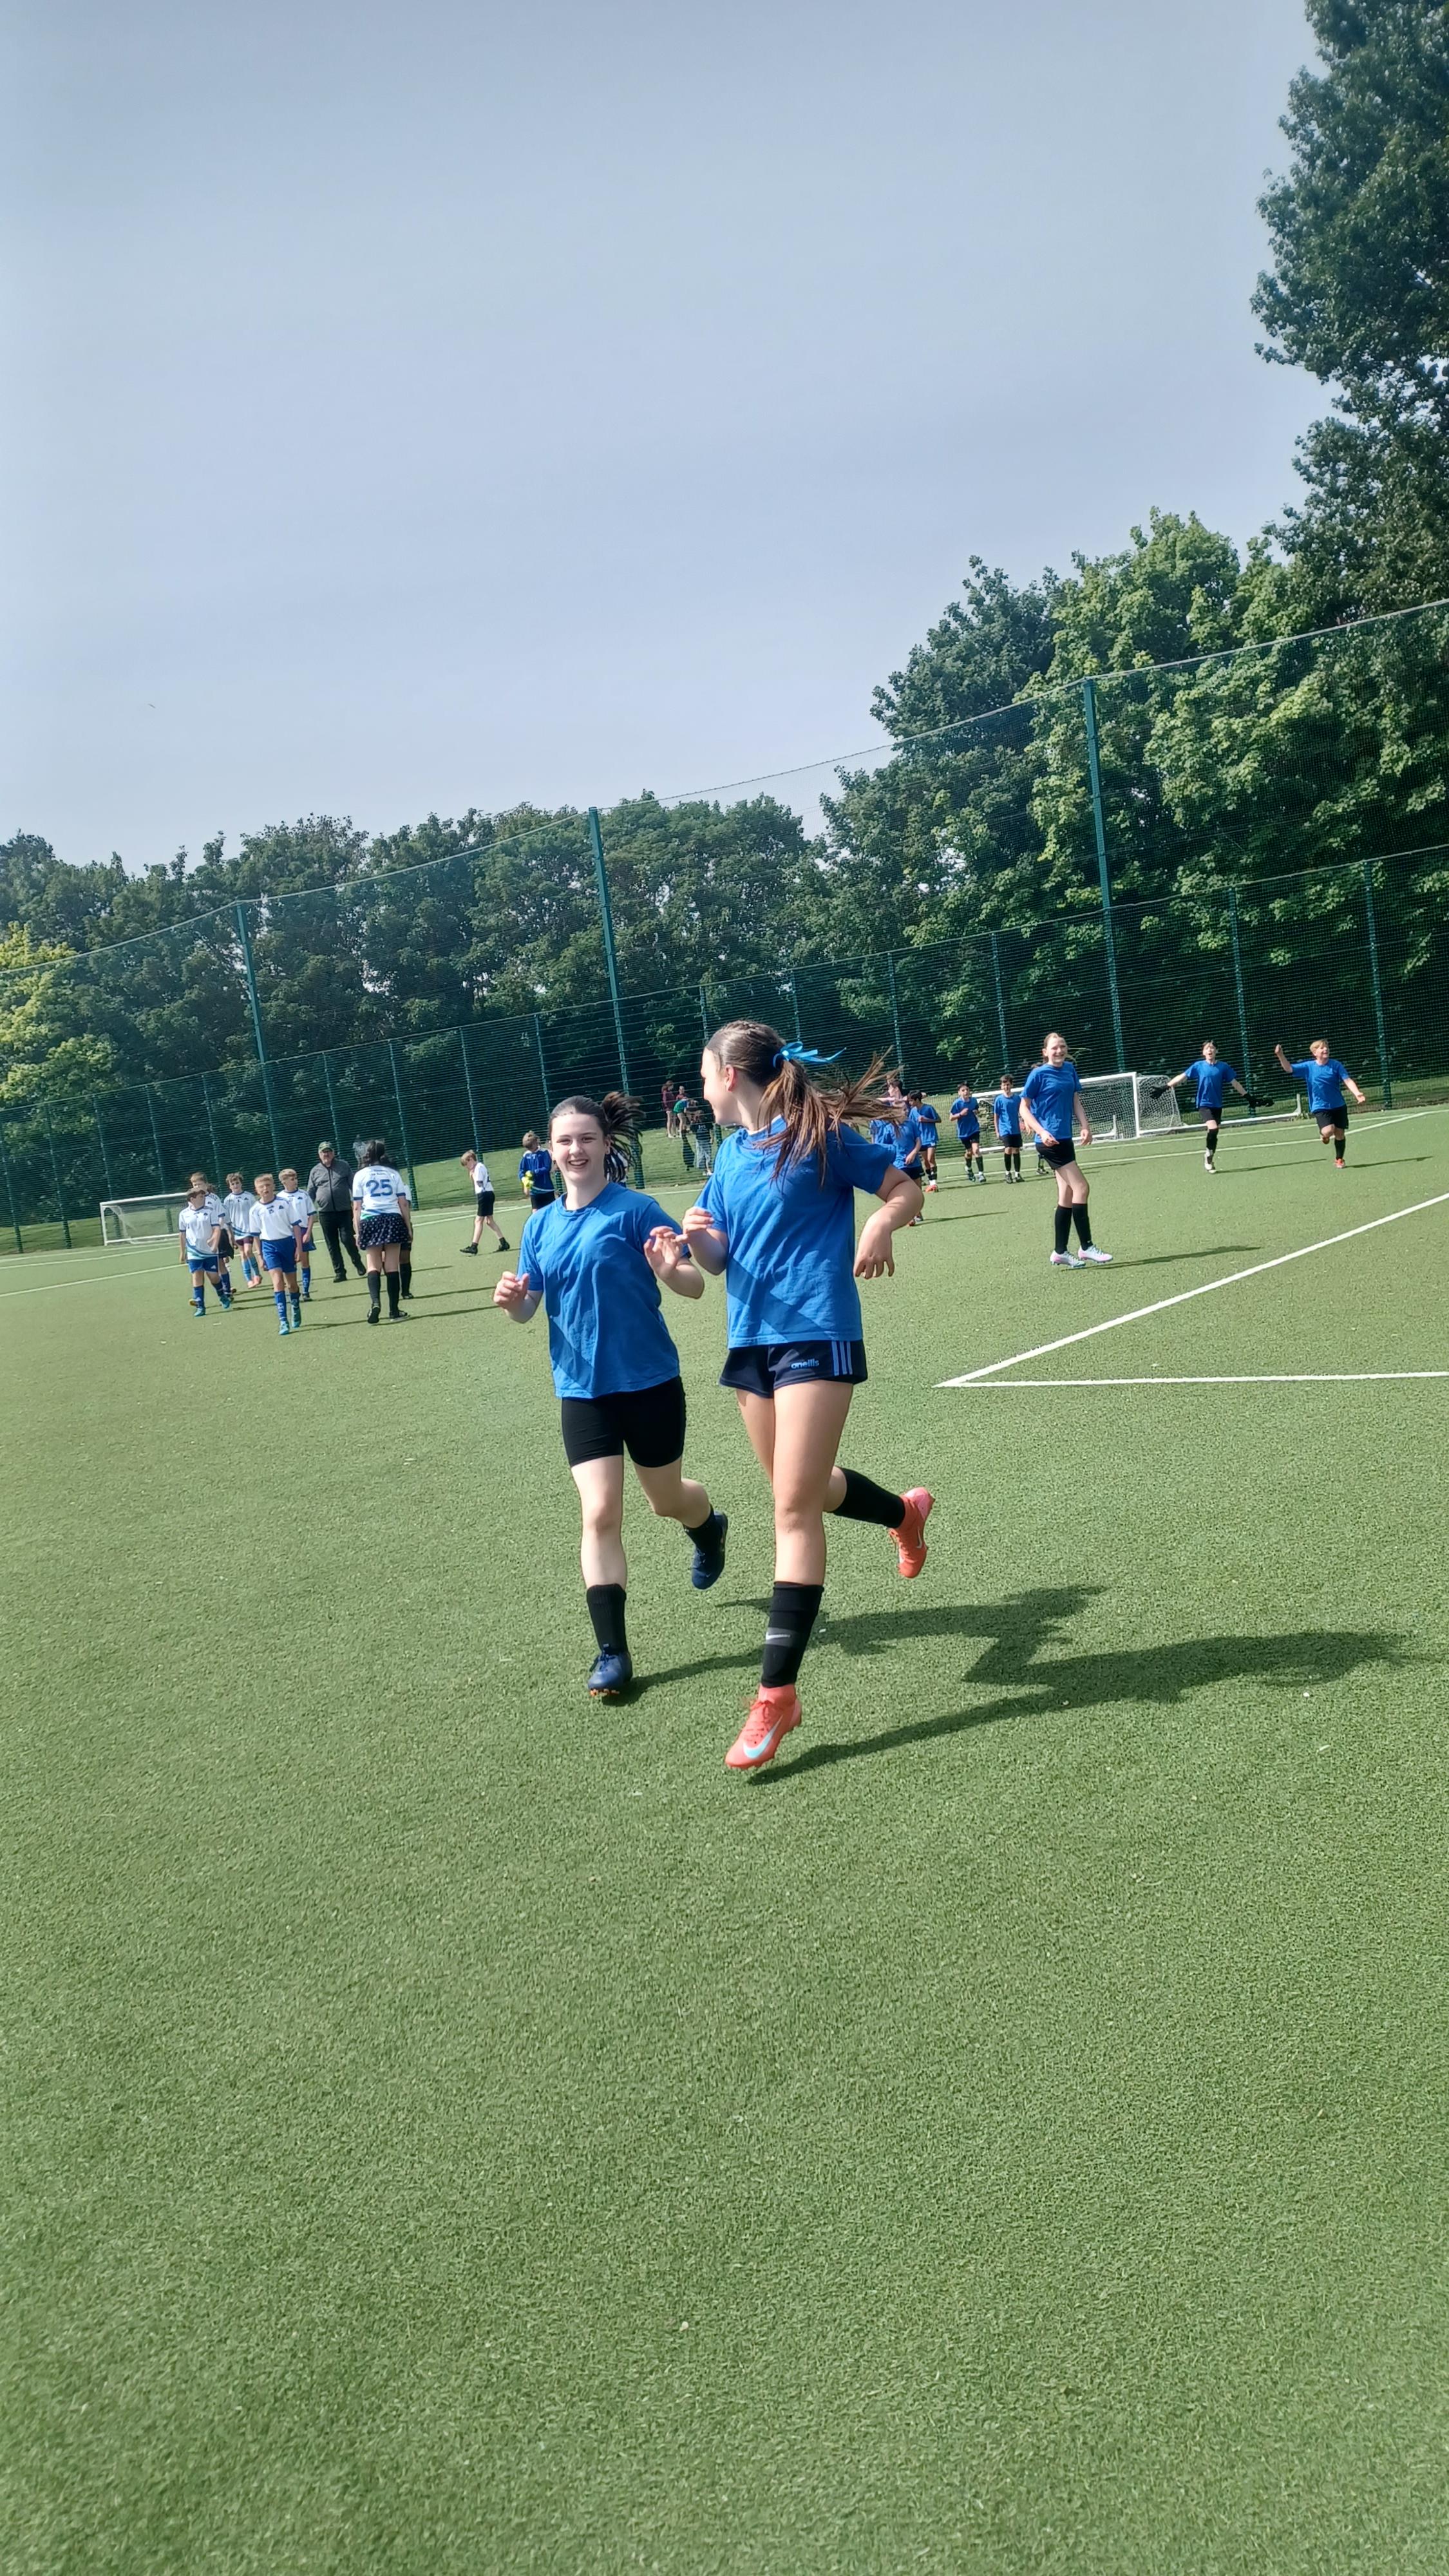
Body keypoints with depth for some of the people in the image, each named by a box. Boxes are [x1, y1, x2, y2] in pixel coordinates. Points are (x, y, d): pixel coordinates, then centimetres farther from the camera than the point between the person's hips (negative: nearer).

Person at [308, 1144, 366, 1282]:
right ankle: (339, 1272, 11)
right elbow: (311, 1193, 11)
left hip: (344, 1210, -2)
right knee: (332, 1244, 4)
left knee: (347, 1239, -8)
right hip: (325, 1212, 2)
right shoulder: (315, 1171, 9)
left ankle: (358, 1263, 16)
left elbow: (353, 1186, 5)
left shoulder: (344, 1166, 6)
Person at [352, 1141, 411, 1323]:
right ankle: (394, 1311, 1)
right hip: (393, 1219, 1)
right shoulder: (393, 1174, 10)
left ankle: (375, 1302, -22)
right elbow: (403, 1203, 8)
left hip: (370, 1221, -1)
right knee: (392, 1267, 1)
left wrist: (358, 1231, 8)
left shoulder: (360, 1176, 7)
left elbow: (357, 1206, 4)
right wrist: (408, 1227, 14)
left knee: (373, 1266, 1)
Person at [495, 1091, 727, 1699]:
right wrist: (513, 1299, -14)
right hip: (583, 1391, 3)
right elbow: (528, 1309, 9)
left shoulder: (636, 1209, -12)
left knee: (666, 1500, 17)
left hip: (650, 1382, -3)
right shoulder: (541, 1225, 3)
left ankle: (709, 1529, 53)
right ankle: (612, 1653, -1)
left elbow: (695, 1287, -14)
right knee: (600, 1515, -7)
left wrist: (670, 1271, -37)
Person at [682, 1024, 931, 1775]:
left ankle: (777, 1693, -8)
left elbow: (906, 1189, -2)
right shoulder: (732, 1153, 12)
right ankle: (905, 1512, 50)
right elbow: (718, 1259, 14)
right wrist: (697, 1236, -9)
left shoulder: (819, 1134, -7)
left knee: (794, 1507, -11)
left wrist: (881, 1224, -24)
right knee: (801, 1490, 18)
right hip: (752, 1340, 8)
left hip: (817, 1336, -8)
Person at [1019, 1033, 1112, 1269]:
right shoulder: (1039, 1074, -7)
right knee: (1081, 1188, -11)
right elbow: (1024, 1108, -4)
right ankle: (1086, 1247, -4)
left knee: (1067, 1196, 9)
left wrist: (1085, 1125, 1)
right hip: (1050, 1141, -7)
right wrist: (1042, 1132, -16)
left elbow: (1076, 1100, 17)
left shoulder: (1070, 1069, 10)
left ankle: (1061, 1252, 16)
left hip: (1065, 1139, 7)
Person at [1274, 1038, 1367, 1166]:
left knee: (1340, 1134, 6)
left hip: (1339, 1106, 2)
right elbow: (1289, 1069, -9)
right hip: (1320, 1107, -2)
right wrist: (1281, 1056, -27)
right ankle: (1323, 1134, 15)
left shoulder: (1336, 1065, -5)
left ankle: (1339, 1160, 29)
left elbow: (1347, 1080, -10)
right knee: (1328, 1131, -24)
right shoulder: (1308, 1067, -4)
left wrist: (1357, 1094, -27)